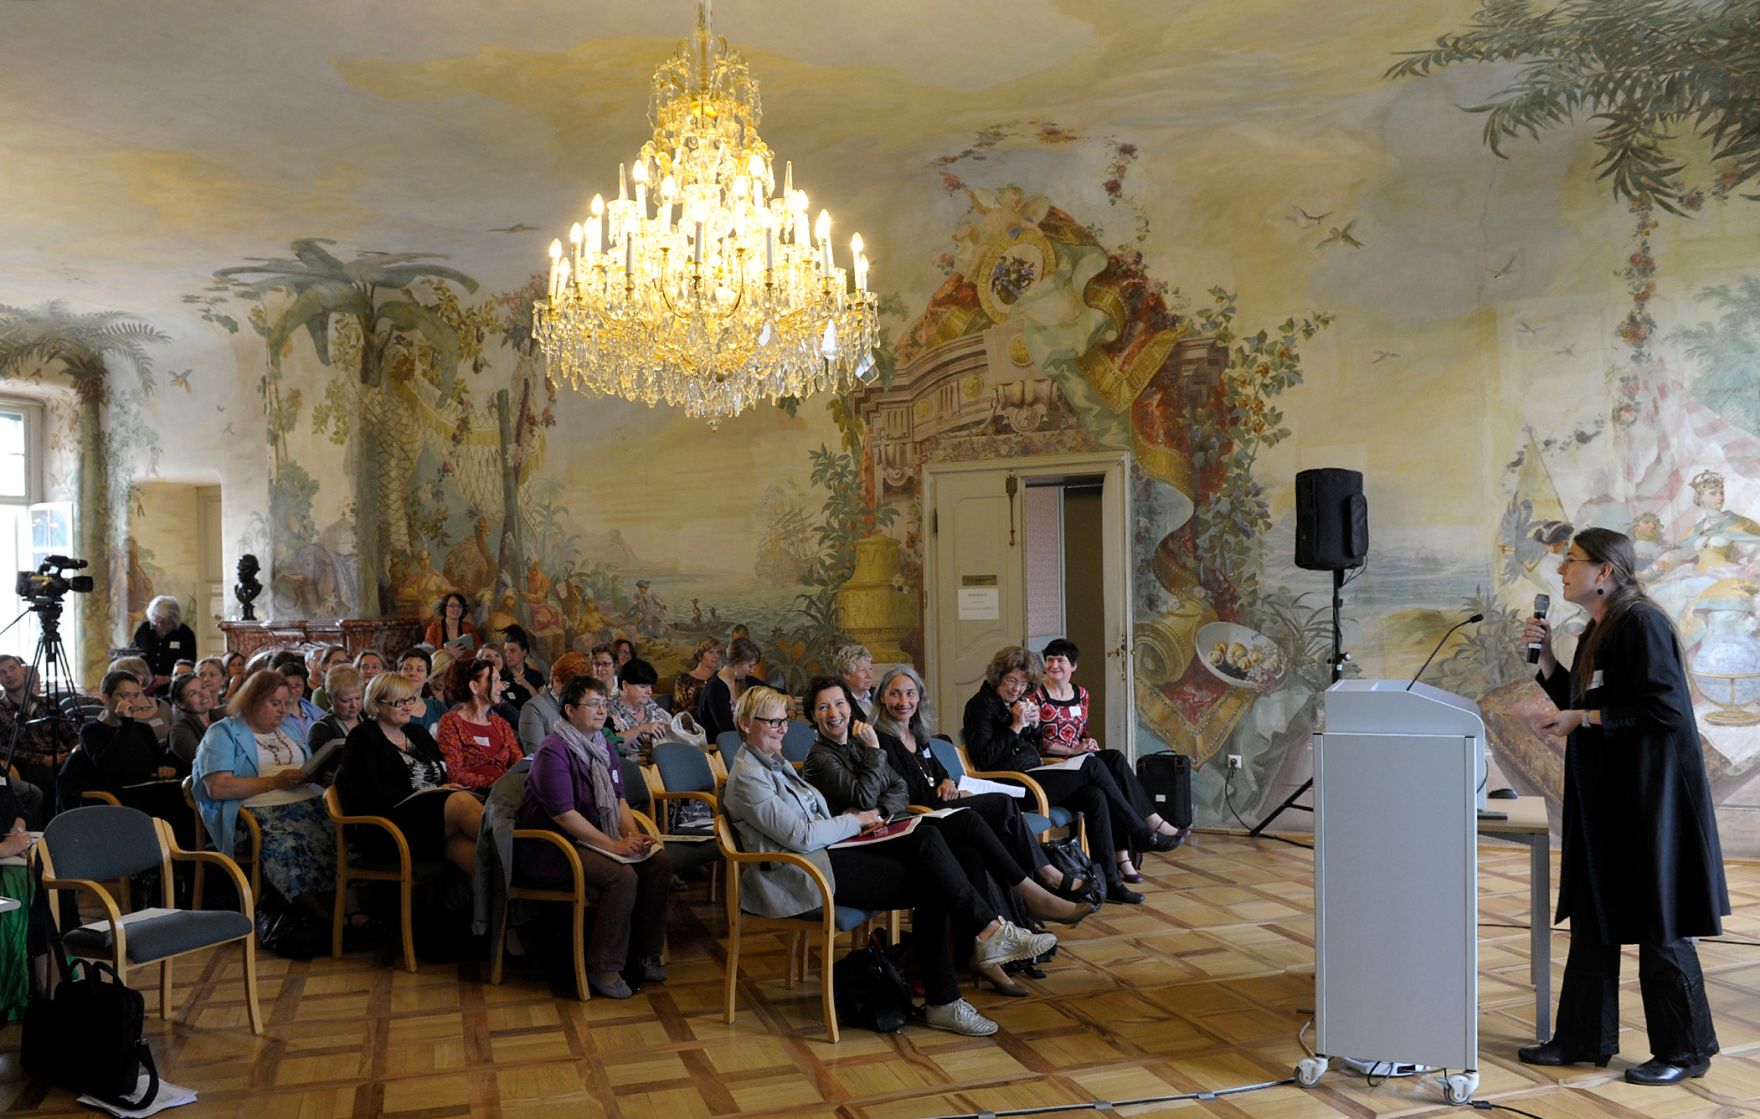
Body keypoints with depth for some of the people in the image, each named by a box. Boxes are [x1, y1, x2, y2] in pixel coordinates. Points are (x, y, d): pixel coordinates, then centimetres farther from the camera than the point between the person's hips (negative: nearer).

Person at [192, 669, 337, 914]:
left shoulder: (288, 728, 27)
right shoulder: (224, 733, 8)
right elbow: (217, 788, -5)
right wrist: (274, 782, -9)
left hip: (310, 802, 6)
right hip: (261, 812, -5)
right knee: (288, 846, -38)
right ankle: (324, 918, -33)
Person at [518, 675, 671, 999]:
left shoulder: (603, 746, 11)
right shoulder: (553, 752, -18)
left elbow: (618, 798, 13)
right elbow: (563, 814, -23)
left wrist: (633, 834, -7)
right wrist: (614, 845, -22)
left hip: (594, 837, 9)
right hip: (552, 847, -9)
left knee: (660, 861, -9)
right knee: (623, 876, -29)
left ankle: (643, 954, 2)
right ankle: (603, 968, -14)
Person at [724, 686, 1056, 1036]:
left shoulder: (774, 762, 20)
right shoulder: (747, 777, -11)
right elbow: (801, 837, -18)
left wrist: (851, 818, 3)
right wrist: (854, 821, -7)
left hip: (826, 848, 9)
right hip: (806, 873, -9)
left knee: (927, 837, -14)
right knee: (928, 884, -19)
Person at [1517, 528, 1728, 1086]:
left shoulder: (1642, 625, -17)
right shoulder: (1597, 632, 11)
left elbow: (1667, 710, -22)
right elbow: (1581, 703, 18)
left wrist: (1585, 719, -18)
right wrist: (1546, 658, 6)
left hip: (1647, 799, -9)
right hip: (1602, 799, 10)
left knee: (1657, 926, 3)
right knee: (1593, 919, 13)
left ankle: (1684, 1050, 19)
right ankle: (1584, 1039, 23)